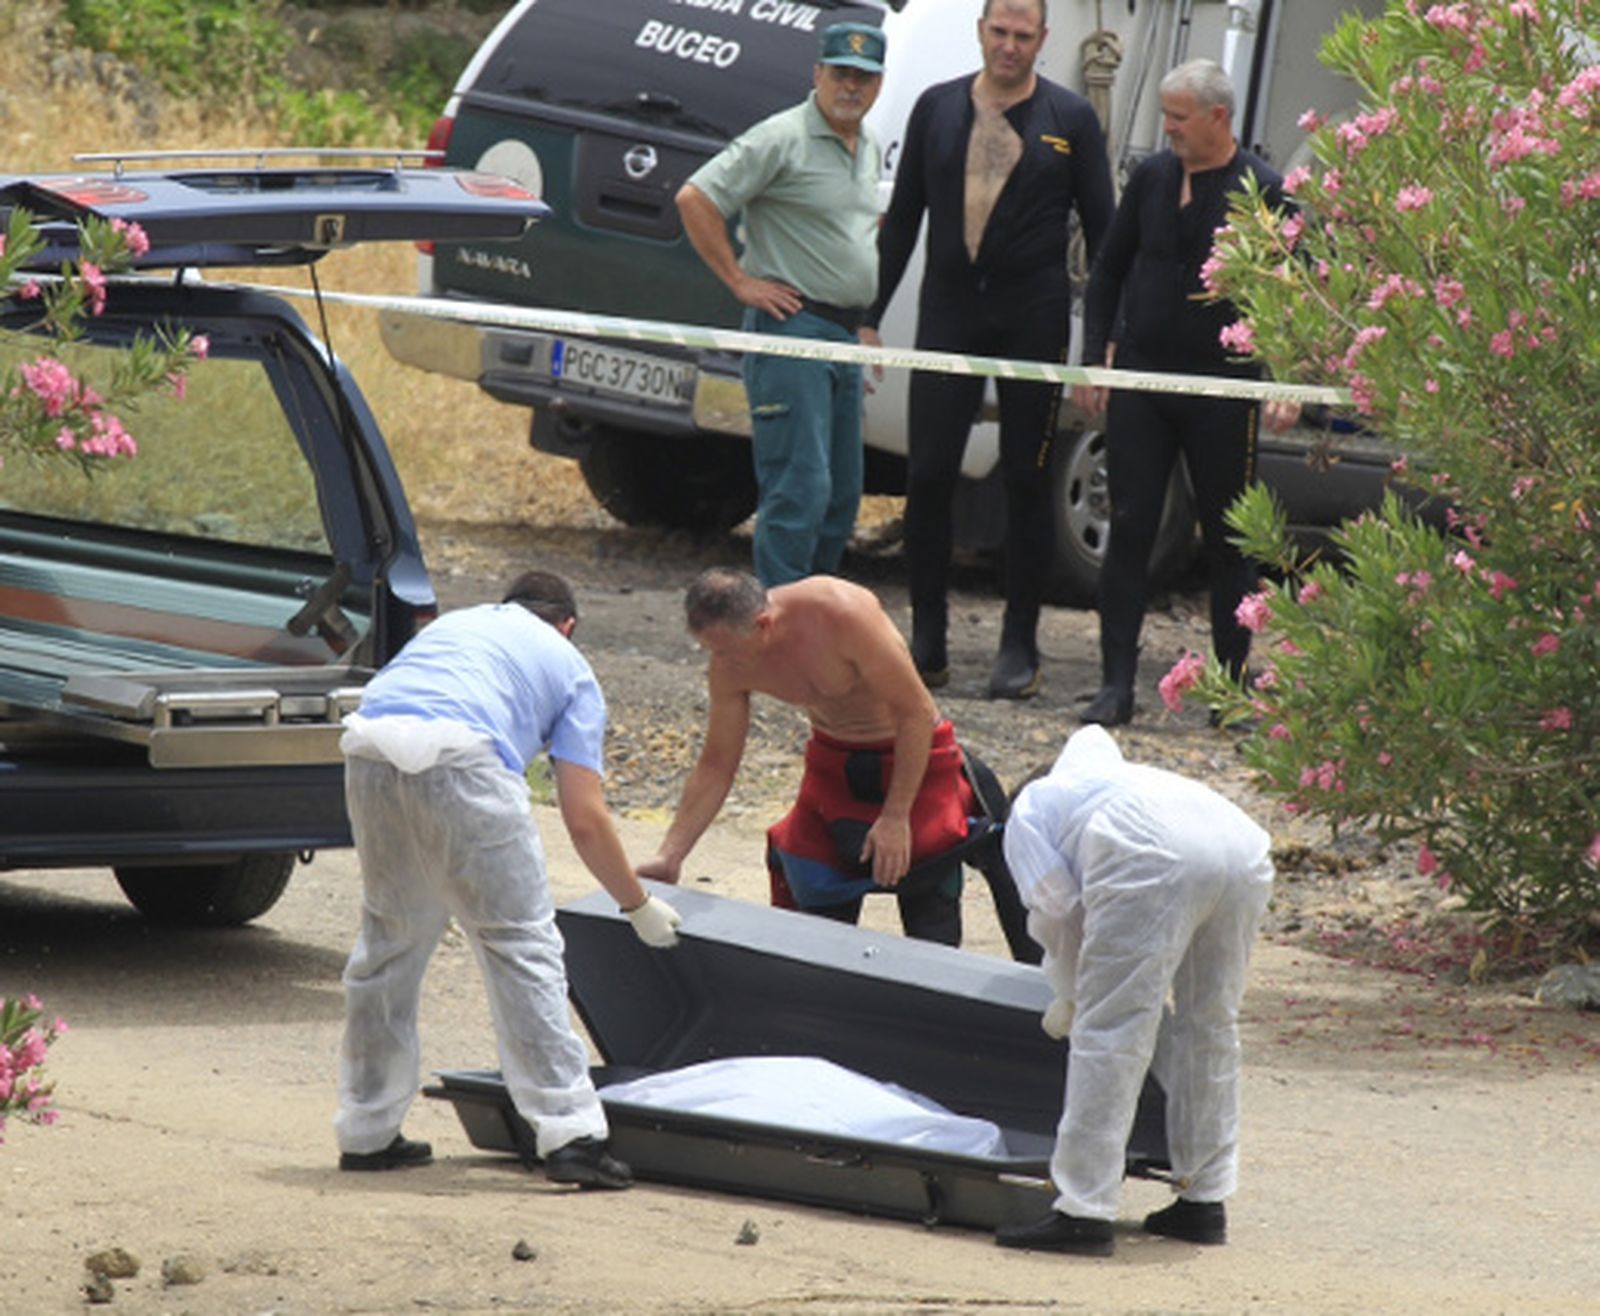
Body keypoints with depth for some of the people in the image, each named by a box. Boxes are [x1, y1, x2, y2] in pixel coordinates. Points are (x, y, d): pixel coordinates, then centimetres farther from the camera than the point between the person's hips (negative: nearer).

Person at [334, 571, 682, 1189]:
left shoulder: (451, 624, 37)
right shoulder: (568, 667, 24)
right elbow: (584, 819, 16)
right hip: (459, 759, -5)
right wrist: (640, 906, 29)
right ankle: (569, 1133, -2)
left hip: (368, 751, 5)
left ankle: (366, 1132, 26)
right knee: (522, 943, 3)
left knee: (389, 940, 20)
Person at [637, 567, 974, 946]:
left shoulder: (843, 616, -32)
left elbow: (916, 712, -24)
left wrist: (896, 817, -23)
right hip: (833, 760, 5)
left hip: (914, 756, -5)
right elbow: (716, 767, -1)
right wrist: (668, 856, -8)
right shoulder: (729, 669, -14)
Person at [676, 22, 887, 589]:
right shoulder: (782, 139, -11)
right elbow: (695, 199, -16)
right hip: (792, 327, -9)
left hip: (846, 330, 9)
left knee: (842, 494, 11)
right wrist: (741, 282, -15)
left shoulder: (869, 149, 16)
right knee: (800, 488, -13)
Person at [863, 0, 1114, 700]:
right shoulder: (937, 109, 8)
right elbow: (902, 218, 14)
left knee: (1027, 484, 3)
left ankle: (1020, 647, 9)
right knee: (928, 477, -2)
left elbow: (1102, 234, 5)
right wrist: (870, 319, 10)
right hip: (947, 313, 2)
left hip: (1033, 320, -2)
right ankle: (926, 642, 6)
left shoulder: (1070, 119, 2)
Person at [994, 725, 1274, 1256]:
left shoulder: (1027, 812, 27)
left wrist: (1069, 997, 32)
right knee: (1210, 1022, 19)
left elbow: (1056, 909, 17)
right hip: (1243, 847, 6)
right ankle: (1204, 1200, 23)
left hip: (1155, 855, -6)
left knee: (1111, 1032, -4)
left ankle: (1083, 1213, -8)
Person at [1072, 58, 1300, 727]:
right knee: (1128, 532, 0)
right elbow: (1108, 269, 15)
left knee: (1227, 544, 6)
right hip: (1140, 382, 3)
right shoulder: (1152, 176, 6)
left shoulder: (1264, 192, -5)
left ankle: (1235, 688, 14)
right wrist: (1093, 359, 8)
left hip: (1222, 387, -3)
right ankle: (1116, 684, 3)